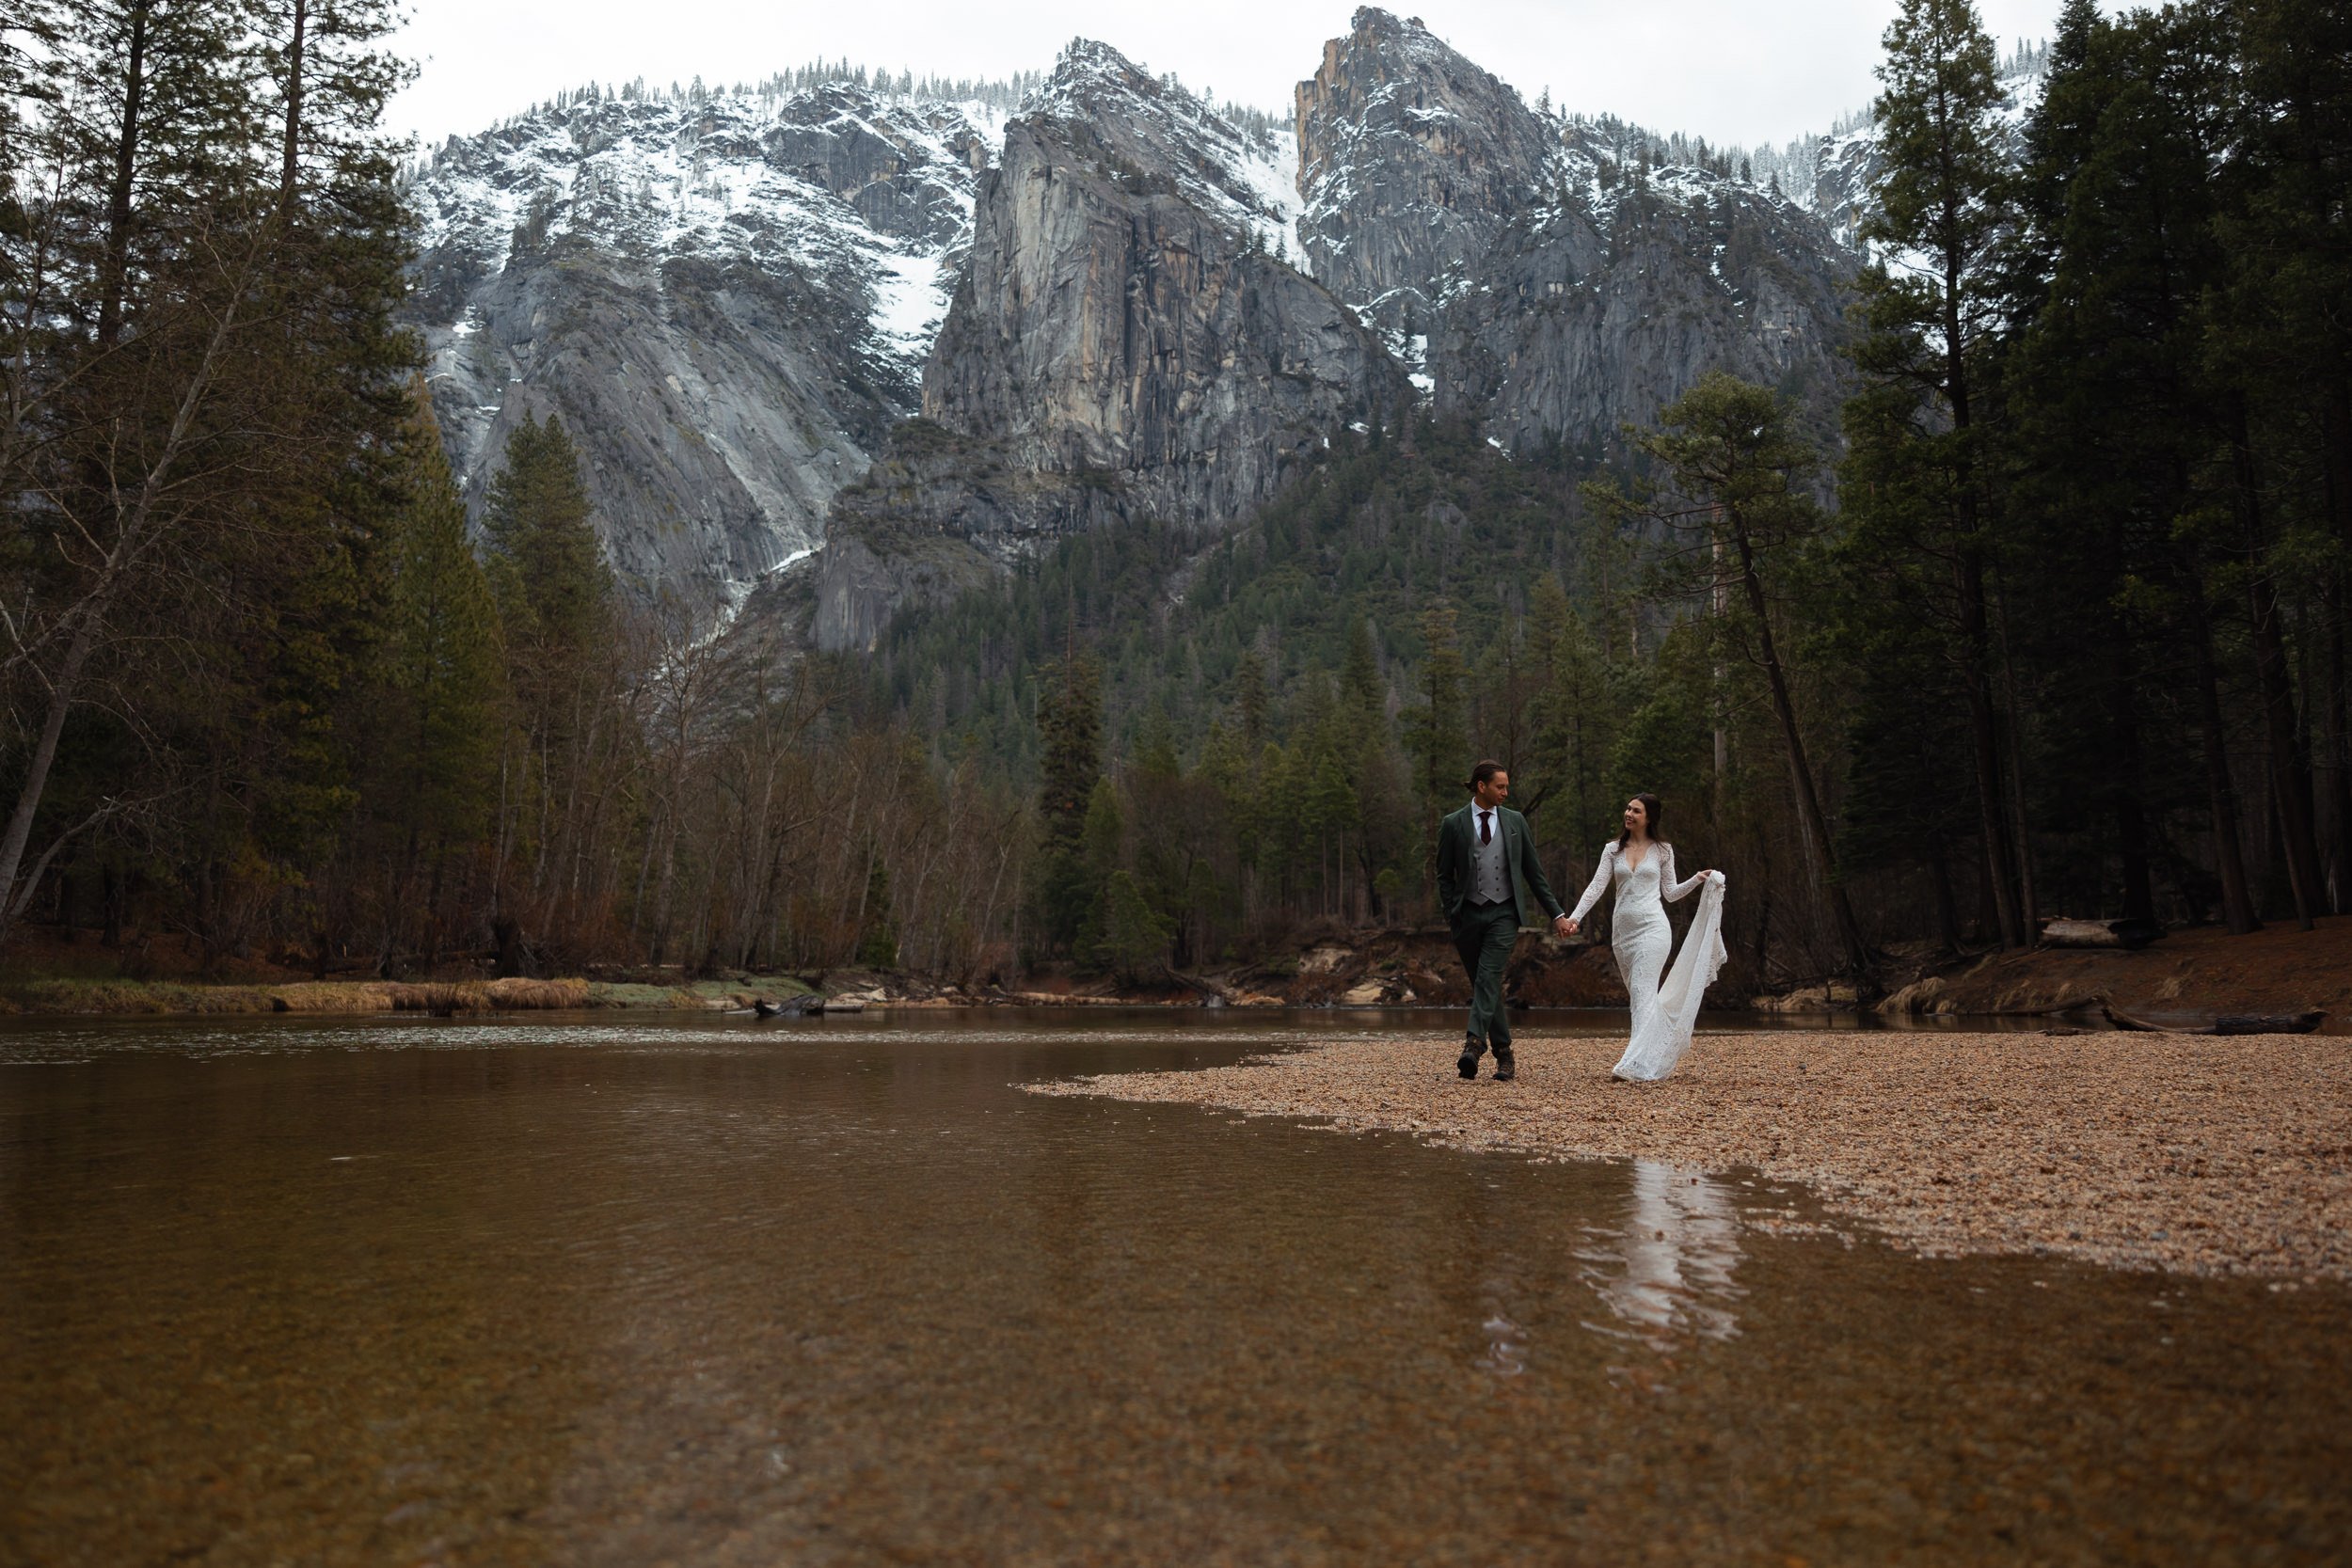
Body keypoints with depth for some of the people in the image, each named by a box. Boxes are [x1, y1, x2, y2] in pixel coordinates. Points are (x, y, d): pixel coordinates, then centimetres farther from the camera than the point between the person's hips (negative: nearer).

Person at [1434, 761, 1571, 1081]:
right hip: (1469, 914, 1)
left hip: (1503, 914, 0)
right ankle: (1504, 1057, 14)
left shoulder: (1515, 821, 7)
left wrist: (1557, 913, 9)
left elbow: (1533, 872, 11)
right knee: (1484, 984, 5)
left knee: (1488, 977, -18)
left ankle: (1474, 1044, -29)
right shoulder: (1453, 824, 2)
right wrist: (1451, 918, -4)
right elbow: (1444, 876, 5)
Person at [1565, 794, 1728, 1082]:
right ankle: (1656, 1057, 22)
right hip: (1623, 930, 4)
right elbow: (1596, 886, 1)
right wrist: (1576, 916, -10)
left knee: (1642, 992, -15)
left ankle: (1640, 1066, -19)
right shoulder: (1613, 849, 8)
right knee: (1640, 995, 10)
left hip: (1652, 927, -4)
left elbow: (1670, 893, 9)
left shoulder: (1663, 850, 4)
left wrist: (1698, 880, -4)